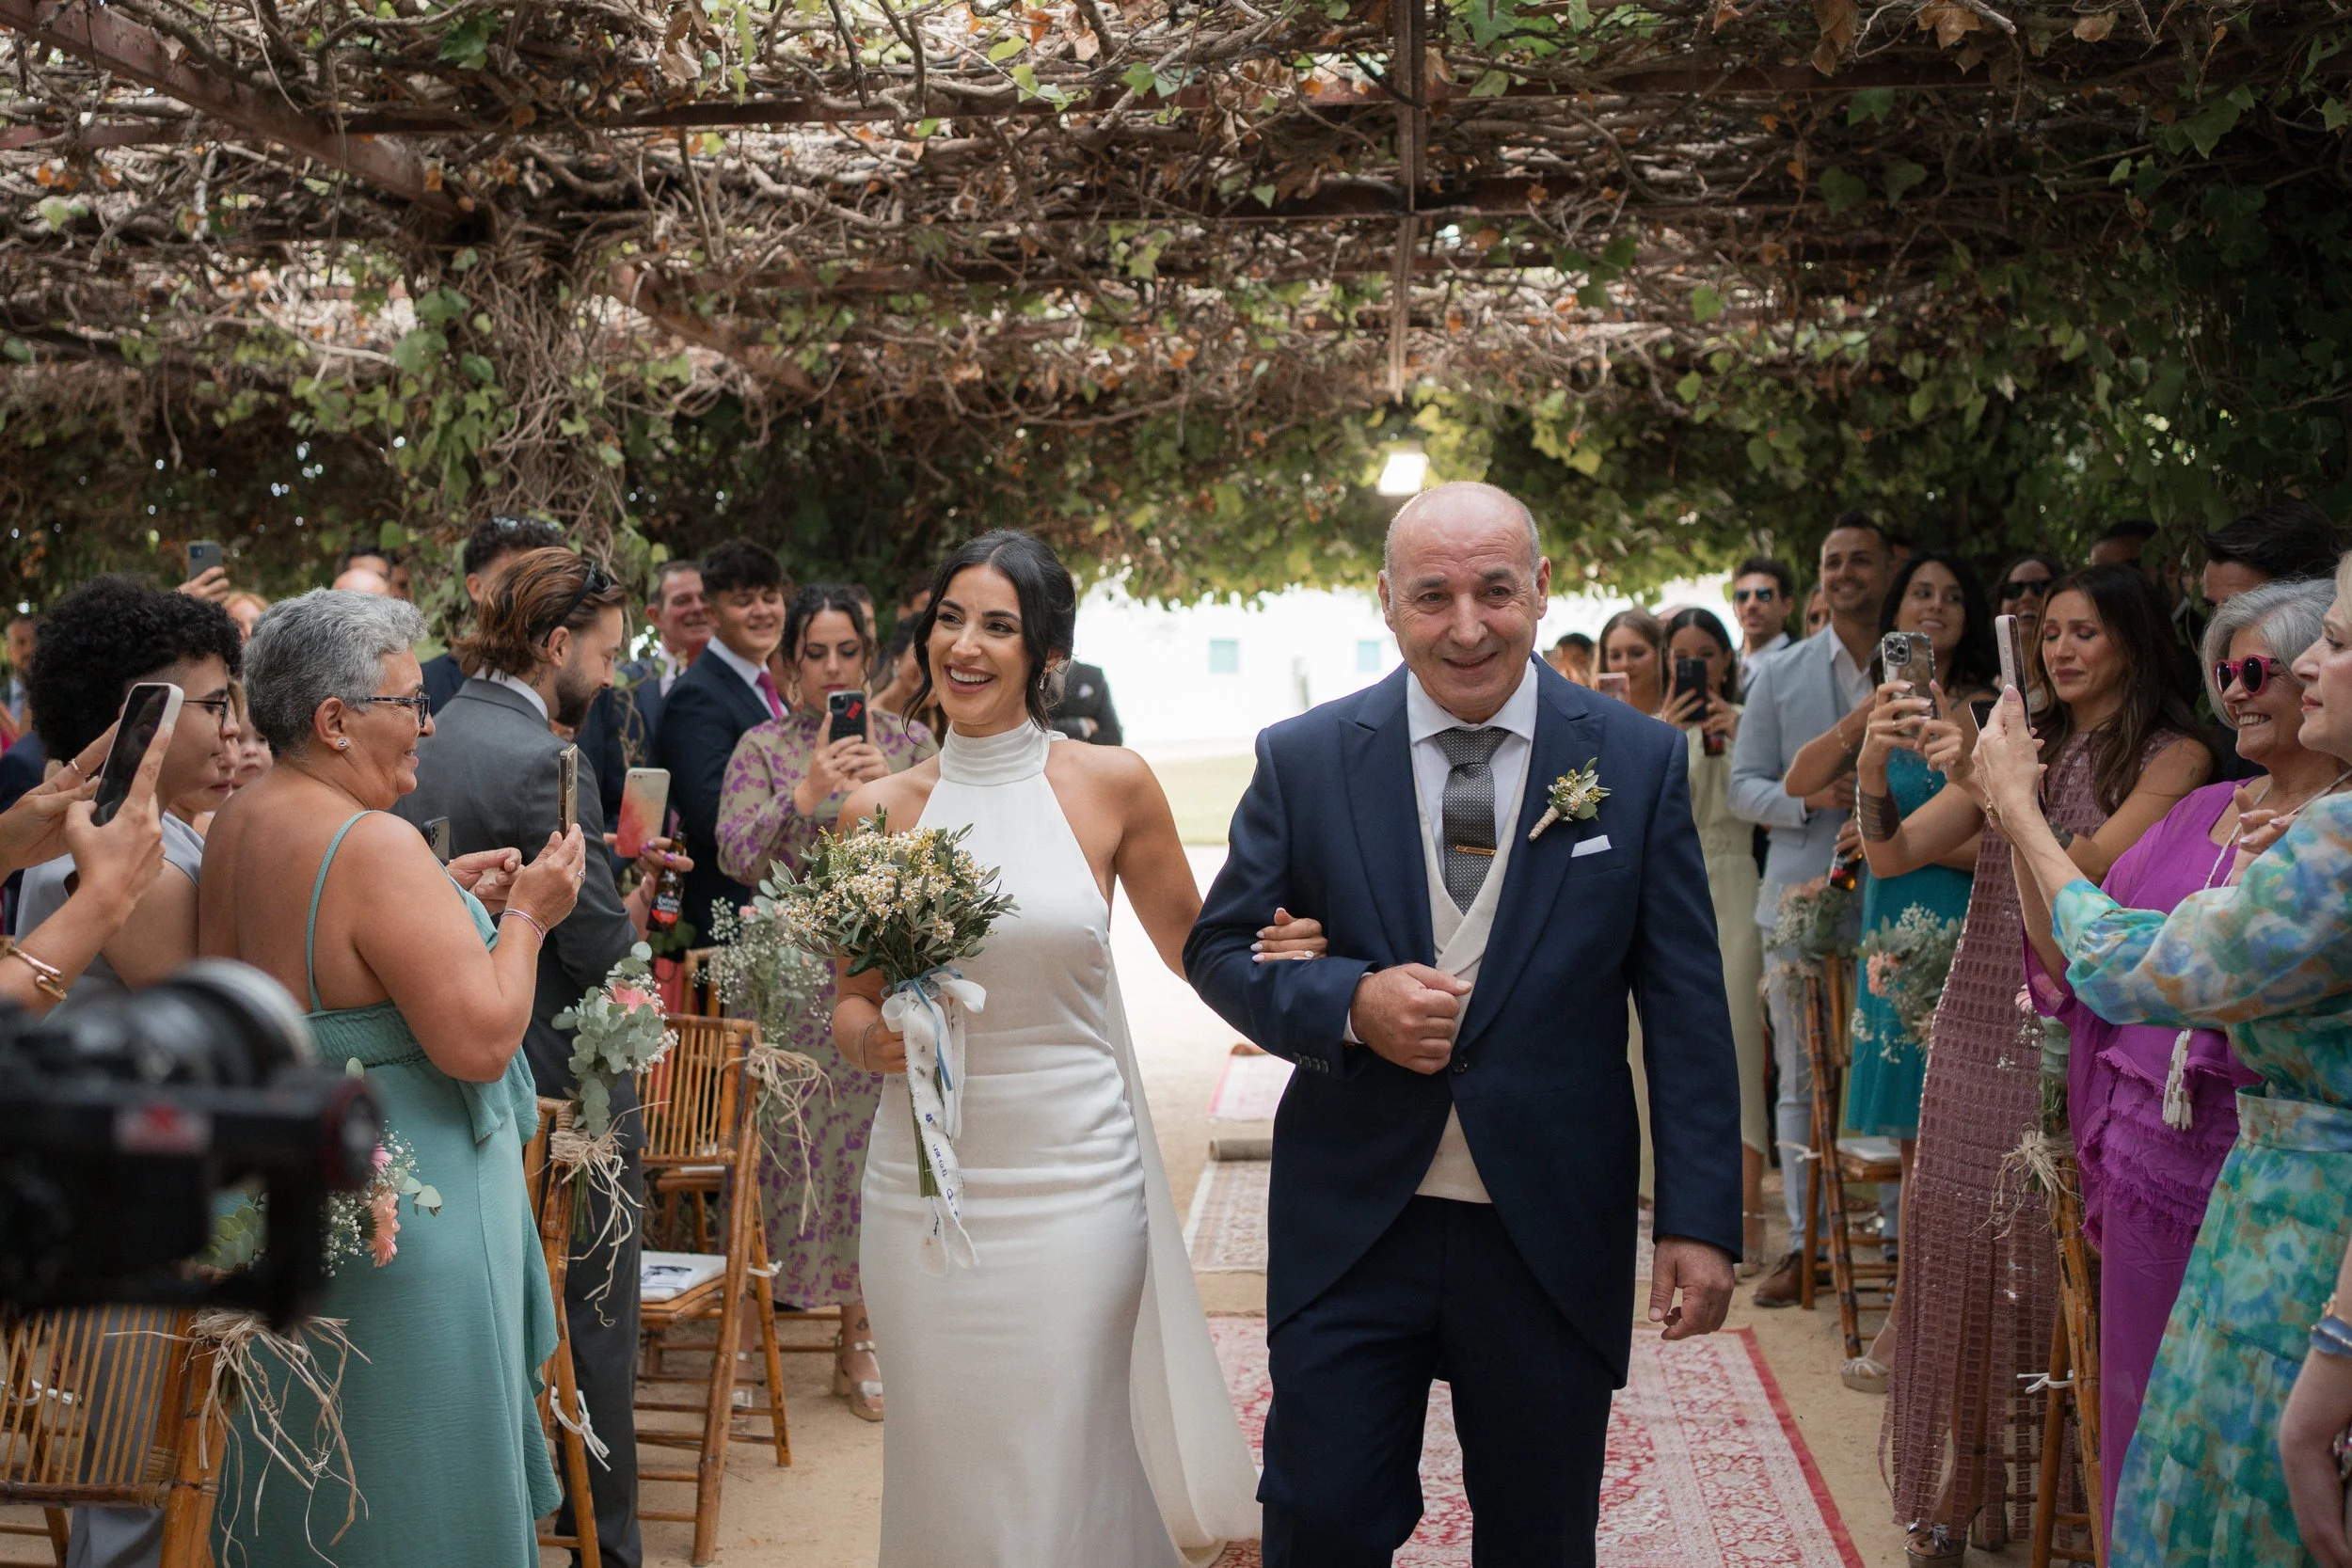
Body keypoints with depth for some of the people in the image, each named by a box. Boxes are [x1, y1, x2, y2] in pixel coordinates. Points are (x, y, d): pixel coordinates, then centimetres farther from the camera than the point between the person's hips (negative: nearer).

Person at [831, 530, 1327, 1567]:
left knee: (1066, 1471, 4)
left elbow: (1196, 950, 9)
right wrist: (872, 1039, -12)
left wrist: (1284, 951, -11)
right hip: (924, 1182, 2)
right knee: (946, 1470, 10)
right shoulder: (879, 809, 2)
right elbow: (851, 1004, 11)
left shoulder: (1112, 786, -1)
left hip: (1074, 1179, -1)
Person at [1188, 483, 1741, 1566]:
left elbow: (1686, 1009, -1)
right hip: (1350, 1230, 0)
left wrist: (1700, 1219, -6)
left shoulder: (1640, 761, -3)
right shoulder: (1303, 760, -3)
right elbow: (1217, 949, 3)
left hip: (1553, 1233, 0)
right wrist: (1349, 1003, -17)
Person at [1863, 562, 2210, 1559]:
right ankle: (1962, 1478, 13)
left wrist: (1991, 782, -22)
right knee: (1959, 1253, 3)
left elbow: (2088, 872, -16)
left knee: (2055, 1263, 0)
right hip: (1978, 1035, 4)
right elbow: (1891, 854, 3)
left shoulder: (2173, 755, -1)